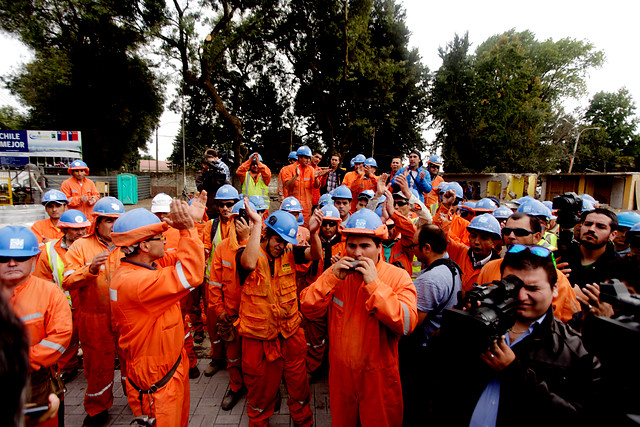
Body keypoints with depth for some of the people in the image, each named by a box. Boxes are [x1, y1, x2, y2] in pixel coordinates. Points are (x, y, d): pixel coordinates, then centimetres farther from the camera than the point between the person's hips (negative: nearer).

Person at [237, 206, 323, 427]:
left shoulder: (289, 252, -2)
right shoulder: (248, 252, -13)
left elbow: (315, 254, -16)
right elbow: (249, 263, -36)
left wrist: (313, 232, -36)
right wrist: (256, 224, -36)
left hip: (291, 331, 3)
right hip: (258, 334, -3)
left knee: (298, 381, 20)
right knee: (261, 385, 18)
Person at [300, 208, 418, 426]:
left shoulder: (398, 276, -15)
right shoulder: (336, 272, -4)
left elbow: (406, 324, -28)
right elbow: (309, 310, -11)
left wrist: (374, 284, -31)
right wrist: (332, 278, -22)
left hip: (379, 378, -3)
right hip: (340, 374, 3)